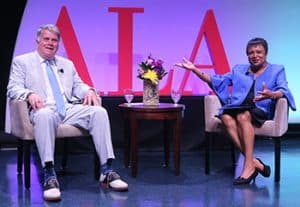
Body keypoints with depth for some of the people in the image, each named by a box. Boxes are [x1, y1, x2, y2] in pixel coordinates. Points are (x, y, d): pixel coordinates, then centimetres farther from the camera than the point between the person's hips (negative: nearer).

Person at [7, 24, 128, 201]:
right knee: (44, 115, -41)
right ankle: (49, 176, -42)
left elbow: (77, 85, 23)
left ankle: (107, 170, -24)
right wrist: (29, 94, -19)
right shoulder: (22, 61, 15)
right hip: (44, 109, -4)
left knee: (99, 111, -23)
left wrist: (89, 90, -2)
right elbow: (13, 88, 4)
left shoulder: (67, 64, 28)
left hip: (69, 110, 4)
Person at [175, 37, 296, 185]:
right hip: (236, 108, 3)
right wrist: (195, 69, 11)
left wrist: (271, 95, -28)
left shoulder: (276, 70, 15)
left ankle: (248, 166, -37)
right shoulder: (239, 69, 27)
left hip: (261, 110, -3)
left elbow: (283, 91, -3)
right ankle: (253, 161, -34)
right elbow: (218, 81, 22)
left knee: (243, 116, -37)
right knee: (226, 118, -32)